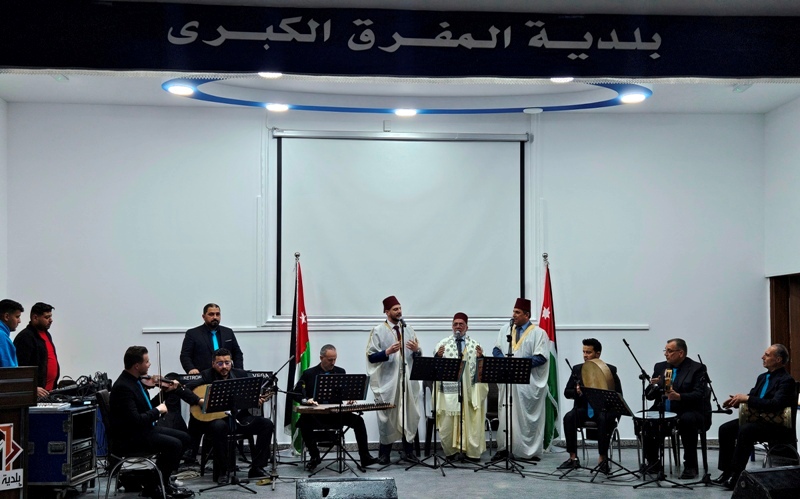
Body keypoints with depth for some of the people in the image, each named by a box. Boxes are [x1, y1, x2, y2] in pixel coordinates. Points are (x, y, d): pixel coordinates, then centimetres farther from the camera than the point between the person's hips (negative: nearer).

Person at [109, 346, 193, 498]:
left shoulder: (135, 380, 7)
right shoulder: (122, 387, -23)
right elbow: (136, 420, -29)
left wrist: (165, 392, 7)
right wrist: (157, 410, -16)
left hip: (144, 429, 10)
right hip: (128, 439, -10)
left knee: (184, 437, 7)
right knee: (174, 444, -22)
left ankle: (163, 481, 12)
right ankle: (155, 486, -6)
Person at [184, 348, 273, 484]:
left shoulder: (242, 375, 7)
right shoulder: (207, 376, -3)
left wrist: (259, 399, -20)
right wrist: (200, 401, -26)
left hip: (239, 417, 4)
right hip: (216, 418, -4)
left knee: (266, 424, -14)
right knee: (219, 426, -38)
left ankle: (256, 468, -5)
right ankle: (220, 472, -21)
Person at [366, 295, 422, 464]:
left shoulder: (409, 330, 12)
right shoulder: (378, 331, 0)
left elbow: (418, 356, 14)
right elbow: (371, 356, -5)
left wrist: (417, 349, -8)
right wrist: (388, 352, -19)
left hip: (408, 380, 4)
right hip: (388, 381, -4)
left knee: (410, 414, 4)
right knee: (387, 415, 0)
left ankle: (408, 450, 13)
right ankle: (384, 452, 9)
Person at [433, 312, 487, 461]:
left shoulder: (474, 344, 10)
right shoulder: (443, 343, 6)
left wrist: (480, 357, -13)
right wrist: (438, 356, -19)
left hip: (469, 388, 1)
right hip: (449, 387, -1)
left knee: (470, 420, 2)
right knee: (448, 420, 0)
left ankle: (472, 451, 12)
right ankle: (450, 451, 16)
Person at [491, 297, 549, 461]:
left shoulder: (538, 333, -2)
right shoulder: (505, 330, 13)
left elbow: (541, 357, -10)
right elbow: (496, 349, 13)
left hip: (528, 382, -4)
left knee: (526, 416, 0)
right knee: (505, 414, 3)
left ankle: (532, 451, 7)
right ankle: (504, 448, 8)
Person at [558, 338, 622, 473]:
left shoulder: (610, 370, 1)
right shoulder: (577, 369, 9)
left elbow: (618, 394, -3)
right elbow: (567, 392, 7)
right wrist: (576, 392, -16)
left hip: (603, 408, -3)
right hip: (584, 408, 3)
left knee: (604, 419, -36)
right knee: (569, 417, -27)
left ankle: (602, 459, -27)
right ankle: (573, 458, -22)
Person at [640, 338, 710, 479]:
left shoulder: (697, 368, -2)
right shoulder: (660, 367, 14)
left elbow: (699, 395, -15)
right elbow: (649, 395, 11)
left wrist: (679, 397, -31)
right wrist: (653, 386, -11)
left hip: (688, 413, -4)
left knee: (687, 420, -36)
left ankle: (690, 466, -21)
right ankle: (652, 462, -2)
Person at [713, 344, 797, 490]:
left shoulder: (786, 380, -12)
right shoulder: (762, 377, 16)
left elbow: (775, 404, -25)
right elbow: (751, 398, 18)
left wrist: (747, 398, -24)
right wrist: (737, 400, -5)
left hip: (777, 425, -9)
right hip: (758, 419, 9)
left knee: (745, 430, -33)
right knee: (725, 429, -8)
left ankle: (736, 475, -26)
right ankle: (727, 472, -6)